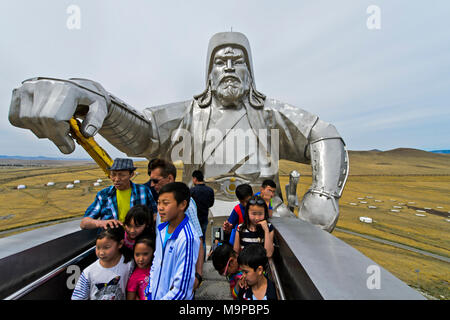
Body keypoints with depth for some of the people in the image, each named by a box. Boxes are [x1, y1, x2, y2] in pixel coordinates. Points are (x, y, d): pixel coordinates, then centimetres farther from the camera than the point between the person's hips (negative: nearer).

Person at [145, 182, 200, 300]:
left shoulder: (187, 239, -30)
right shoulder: (162, 229, -5)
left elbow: (181, 290, -25)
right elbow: (155, 264, 7)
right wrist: (149, 293, 5)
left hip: (170, 297, -6)